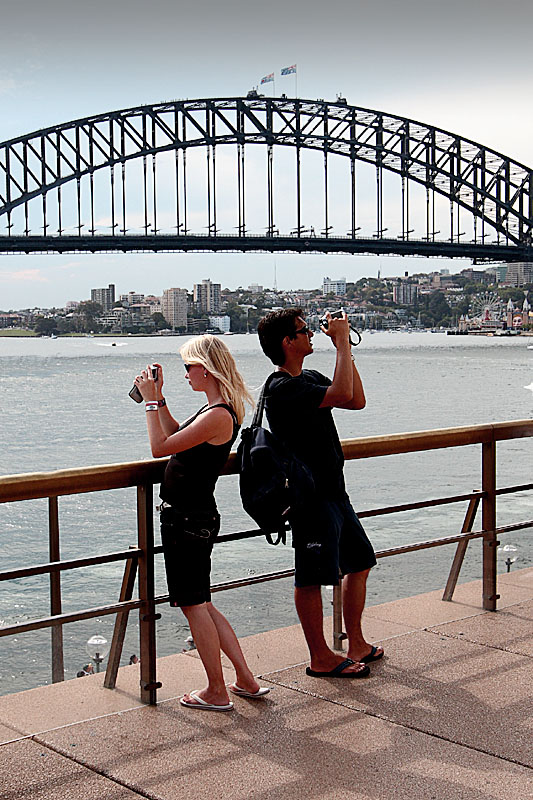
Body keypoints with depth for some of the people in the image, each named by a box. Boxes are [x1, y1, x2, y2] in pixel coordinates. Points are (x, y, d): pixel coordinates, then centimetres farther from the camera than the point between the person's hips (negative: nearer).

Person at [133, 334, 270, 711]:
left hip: (189, 520, -10)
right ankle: (246, 680, 21)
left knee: (194, 604, 1)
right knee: (201, 604, 16)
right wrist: (158, 397, 18)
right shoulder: (221, 410, 10)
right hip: (195, 516, 10)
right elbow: (176, 435, 25)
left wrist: (150, 400, -12)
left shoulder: (217, 416, -21)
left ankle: (217, 692, 12)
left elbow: (160, 446, -20)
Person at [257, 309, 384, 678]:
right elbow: (341, 395, -29)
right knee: (311, 578, 0)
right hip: (311, 497, -10)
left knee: (360, 562, 18)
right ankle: (321, 659, 10)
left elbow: (357, 400, 11)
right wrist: (342, 342, -19)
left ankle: (357, 644, 30)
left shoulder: (310, 378, 13)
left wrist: (345, 348, 6)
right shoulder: (282, 388, -18)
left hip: (335, 492, 10)